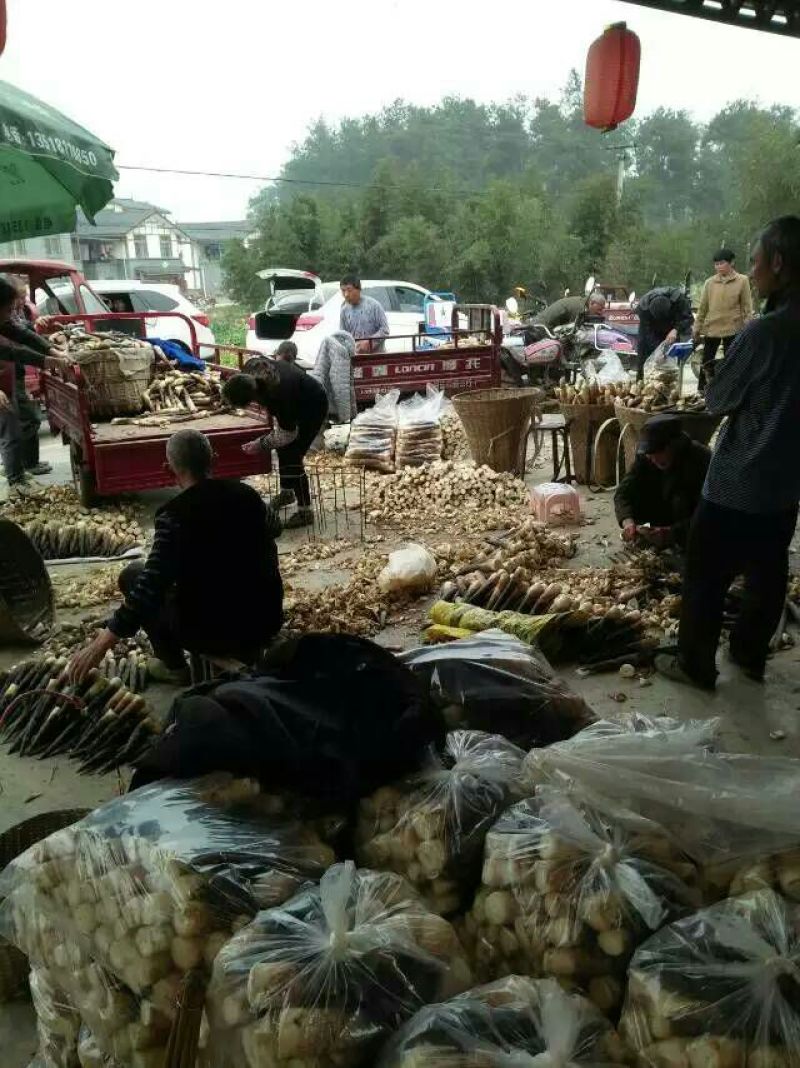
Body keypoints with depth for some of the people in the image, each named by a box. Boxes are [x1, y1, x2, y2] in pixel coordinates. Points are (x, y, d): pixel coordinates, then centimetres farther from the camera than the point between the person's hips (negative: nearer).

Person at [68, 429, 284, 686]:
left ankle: (173, 665, 19)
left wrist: (101, 643, -20)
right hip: (267, 622, 5)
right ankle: (248, 652, 27)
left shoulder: (174, 515, -17)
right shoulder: (246, 494, -1)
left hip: (213, 633, -5)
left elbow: (150, 586, -24)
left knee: (133, 575, 13)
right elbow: (274, 526, 22)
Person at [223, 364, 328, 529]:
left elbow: (287, 435, -25)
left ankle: (305, 512, -1)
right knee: (283, 448, 18)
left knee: (292, 458, -10)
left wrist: (261, 444, -16)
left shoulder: (278, 396, -40)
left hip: (313, 408, -9)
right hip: (298, 402, 9)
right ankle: (287, 492, 38)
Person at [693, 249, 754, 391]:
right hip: (711, 328, 2)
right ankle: (701, 391, 15)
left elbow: (747, 307, -1)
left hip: (732, 328, -2)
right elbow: (703, 307, 8)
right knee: (707, 363, 7)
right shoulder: (710, 282, 3)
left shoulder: (742, 280, -2)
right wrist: (697, 328, 6)